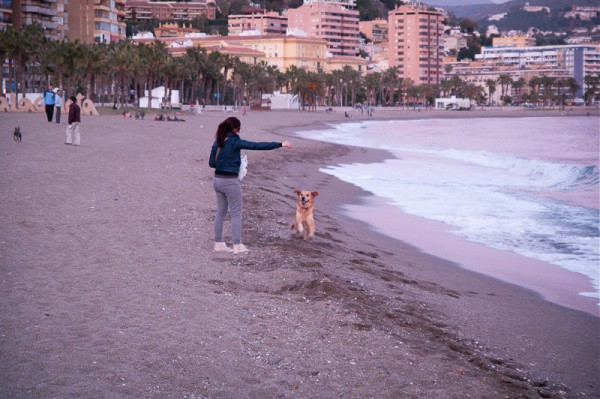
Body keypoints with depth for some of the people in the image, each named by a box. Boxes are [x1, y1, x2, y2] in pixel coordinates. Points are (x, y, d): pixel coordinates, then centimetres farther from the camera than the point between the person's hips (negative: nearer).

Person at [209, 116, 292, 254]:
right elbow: (257, 146, -19)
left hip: (217, 180, 7)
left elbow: (211, 163, 11)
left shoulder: (217, 142, 7)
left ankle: (218, 244, 18)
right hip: (230, 181, -7)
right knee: (236, 214, 2)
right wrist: (280, 144, -16)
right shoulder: (235, 142, -15)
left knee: (221, 213, 14)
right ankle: (237, 246, 3)